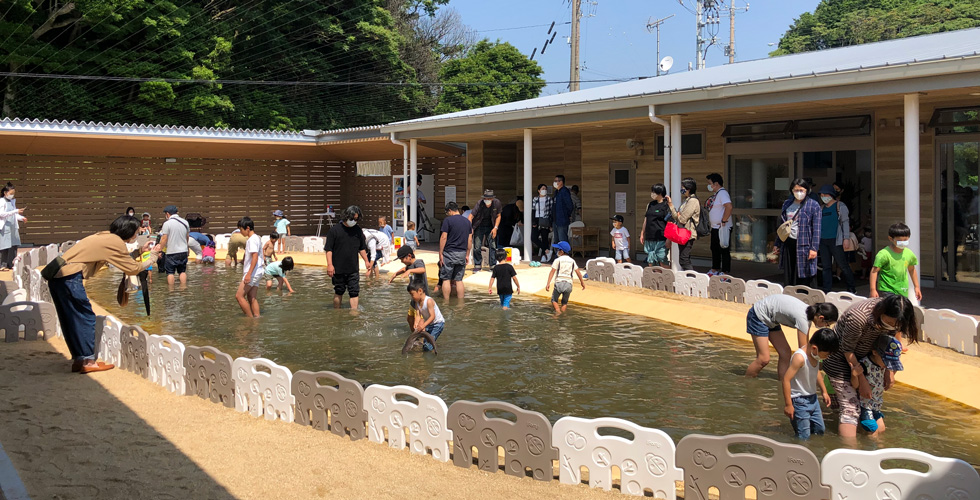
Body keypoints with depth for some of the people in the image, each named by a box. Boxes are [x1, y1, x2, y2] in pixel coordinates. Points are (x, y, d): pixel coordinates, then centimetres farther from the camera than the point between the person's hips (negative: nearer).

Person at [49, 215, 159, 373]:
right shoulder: (115, 242, -7)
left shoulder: (107, 237, 19)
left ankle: (79, 360, 19)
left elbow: (122, 258, 25)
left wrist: (140, 251, 27)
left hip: (56, 276, 10)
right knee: (86, 318, -2)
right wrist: (152, 257, 12)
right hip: (70, 277, -10)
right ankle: (88, 361, -1)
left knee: (71, 320, 13)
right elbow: (133, 269, -1)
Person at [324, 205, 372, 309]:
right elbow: (328, 249, -7)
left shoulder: (358, 230, 7)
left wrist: (366, 261, 14)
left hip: (353, 269, 2)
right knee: (339, 292, 10)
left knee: (354, 292, -3)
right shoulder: (335, 230, -6)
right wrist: (329, 264, -14)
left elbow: (362, 248, 19)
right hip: (338, 269, -2)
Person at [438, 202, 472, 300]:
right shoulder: (467, 221, 11)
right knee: (459, 280, 8)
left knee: (446, 279, 2)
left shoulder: (448, 220, -6)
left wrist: (440, 253, -5)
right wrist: (467, 255, 16)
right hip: (462, 254, 5)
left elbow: (443, 237, -10)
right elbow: (470, 240, 11)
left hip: (449, 253, -5)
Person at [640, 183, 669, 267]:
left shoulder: (666, 206, -5)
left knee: (662, 262, -9)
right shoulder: (650, 205, 15)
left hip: (661, 239, -7)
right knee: (650, 262, 7)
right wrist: (642, 234, 21)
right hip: (649, 238, 7)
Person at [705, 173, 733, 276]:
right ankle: (715, 270, 29)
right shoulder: (716, 194, 15)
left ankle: (725, 272, 0)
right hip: (715, 227, 10)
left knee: (724, 250, -4)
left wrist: (723, 221, -26)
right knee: (714, 249, 18)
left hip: (723, 228, -10)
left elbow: (729, 207, -30)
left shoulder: (722, 193, -17)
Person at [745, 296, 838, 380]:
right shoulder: (802, 318, -31)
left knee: (786, 353, 2)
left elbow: (805, 345, 3)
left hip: (771, 320, 9)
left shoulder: (810, 313, -4)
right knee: (764, 359, -11)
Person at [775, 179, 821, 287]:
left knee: (804, 280, -3)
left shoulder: (813, 205, -2)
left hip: (804, 245, -5)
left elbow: (816, 229, -6)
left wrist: (814, 248, -14)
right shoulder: (787, 204, 14)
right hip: (788, 244, 5)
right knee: (788, 276, 8)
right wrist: (777, 244, 18)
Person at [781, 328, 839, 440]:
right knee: (803, 437, -7)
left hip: (813, 398, 9)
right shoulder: (800, 358, -26)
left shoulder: (816, 355, 0)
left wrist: (824, 391, 23)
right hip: (799, 401, -9)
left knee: (820, 430, 15)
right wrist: (788, 405, -23)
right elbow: (786, 379, -26)